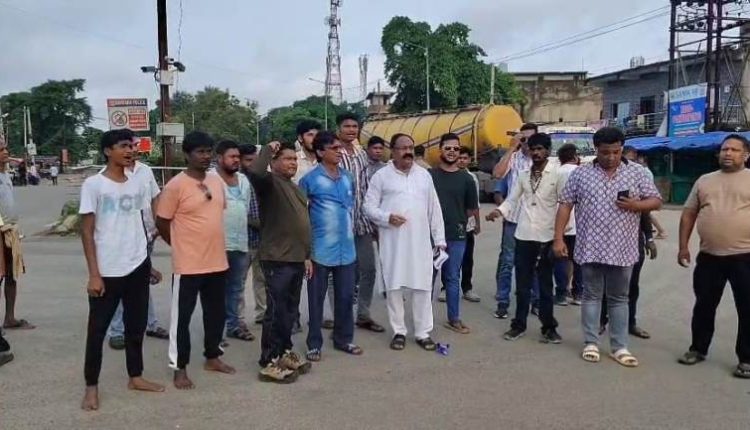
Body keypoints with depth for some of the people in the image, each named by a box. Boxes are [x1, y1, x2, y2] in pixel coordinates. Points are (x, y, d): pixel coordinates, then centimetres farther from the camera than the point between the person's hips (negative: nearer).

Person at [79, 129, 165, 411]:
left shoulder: (137, 185, 7)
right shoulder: (94, 185, -8)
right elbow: (86, 231, -8)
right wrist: (94, 273, -13)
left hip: (138, 268, 5)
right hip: (107, 271, -5)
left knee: (136, 325, 14)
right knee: (98, 329, 4)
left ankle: (135, 377, 29)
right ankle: (91, 386, 17)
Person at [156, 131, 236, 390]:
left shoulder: (217, 181, 6)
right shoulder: (175, 186, -14)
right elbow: (162, 223, -8)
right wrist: (182, 246, 3)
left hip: (217, 261, 7)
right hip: (188, 264, -7)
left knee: (216, 313, 17)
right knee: (182, 317, 4)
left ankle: (212, 357, 34)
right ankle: (180, 368, 15)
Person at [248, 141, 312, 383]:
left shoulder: (295, 188, 19)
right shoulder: (269, 182, -8)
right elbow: (255, 172, -33)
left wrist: (307, 256, 20)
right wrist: (268, 150, -16)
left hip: (296, 259, 9)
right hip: (277, 259, -9)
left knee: (290, 311, 16)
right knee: (276, 312, -4)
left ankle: (284, 352, 29)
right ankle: (269, 363, 4)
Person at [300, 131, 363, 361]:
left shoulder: (348, 178, 9)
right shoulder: (309, 179, -8)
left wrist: (350, 229, 14)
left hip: (346, 248, 5)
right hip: (320, 249, -5)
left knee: (346, 296, 11)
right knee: (316, 298, 5)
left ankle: (343, 339, 26)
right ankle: (314, 344, 16)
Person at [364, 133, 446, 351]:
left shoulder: (424, 175, 10)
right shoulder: (381, 176, 1)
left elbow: (434, 209, 11)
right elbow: (369, 206, 0)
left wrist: (439, 239, 8)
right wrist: (387, 217, -18)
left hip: (420, 241, 2)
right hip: (392, 242, -2)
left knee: (422, 287, 3)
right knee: (394, 286, 4)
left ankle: (423, 332, 14)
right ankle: (398, 331, 17)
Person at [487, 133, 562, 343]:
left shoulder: (557, 174, -4)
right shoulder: (522, 175, 8)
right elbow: (512, 200, 8)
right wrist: (499, 210, -13)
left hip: (546, 237, -3)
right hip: (523, 236, 3)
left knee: (545, 285, 6)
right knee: (522, 284, 10)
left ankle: (549, 327, 16)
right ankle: (519, 324, 20)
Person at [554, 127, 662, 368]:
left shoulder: (637, 173, 5)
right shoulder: (580, 174, 3)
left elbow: (656, 201, 6)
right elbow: (565, 205, 2)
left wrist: (636, 205, -15)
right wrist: (558, 238, -5)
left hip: (622, 250, 1)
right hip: (590, 248, -1)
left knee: (619, 299, 9)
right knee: (591, 296, 8)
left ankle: (620, 347, 17)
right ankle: (591, 343, 17)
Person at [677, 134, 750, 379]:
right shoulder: (704, 181, 11)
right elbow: (688, 215, 12)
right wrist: (683, 247, 6)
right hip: (709, 257, 3)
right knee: (704, 306, 12)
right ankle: (698, 349, 27)